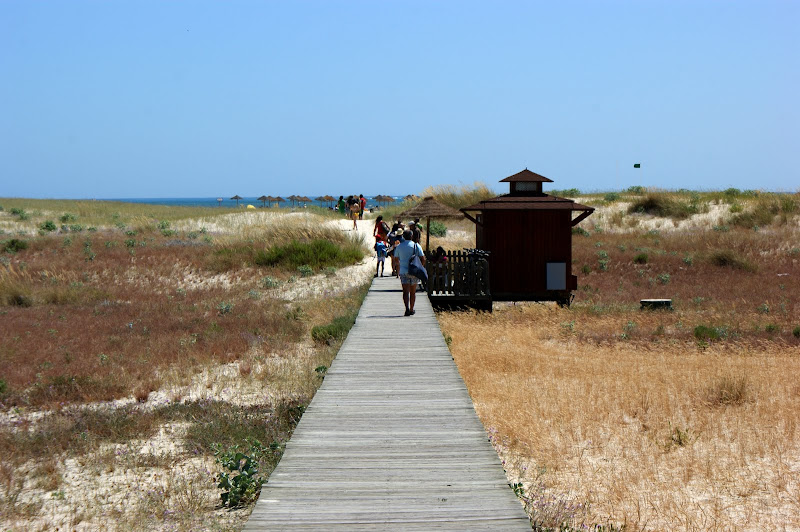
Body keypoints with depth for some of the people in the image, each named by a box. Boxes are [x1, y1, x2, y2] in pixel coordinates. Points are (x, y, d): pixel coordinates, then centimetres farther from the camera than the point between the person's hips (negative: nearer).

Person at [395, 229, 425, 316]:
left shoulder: (399, 246, 2)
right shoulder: (416, 246, -1)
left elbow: (396, 259, 10)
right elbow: (423, 259, -5)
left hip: (403, 272, 0)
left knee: (406, 292, -4)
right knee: (413, 292, 14)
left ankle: (407, 309, -22)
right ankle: (411, 310, 22)